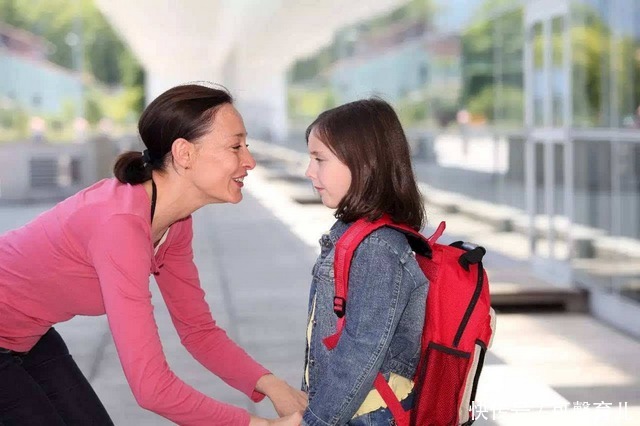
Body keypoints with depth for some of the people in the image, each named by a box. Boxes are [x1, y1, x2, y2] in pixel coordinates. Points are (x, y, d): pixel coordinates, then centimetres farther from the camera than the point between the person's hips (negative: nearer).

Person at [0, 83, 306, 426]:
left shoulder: (175, 221, -6)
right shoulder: (122, 222, -33)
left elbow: (198, 330, 1)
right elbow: (151, 385, -35)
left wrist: (269, 384, -15)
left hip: (28, 334, 8)